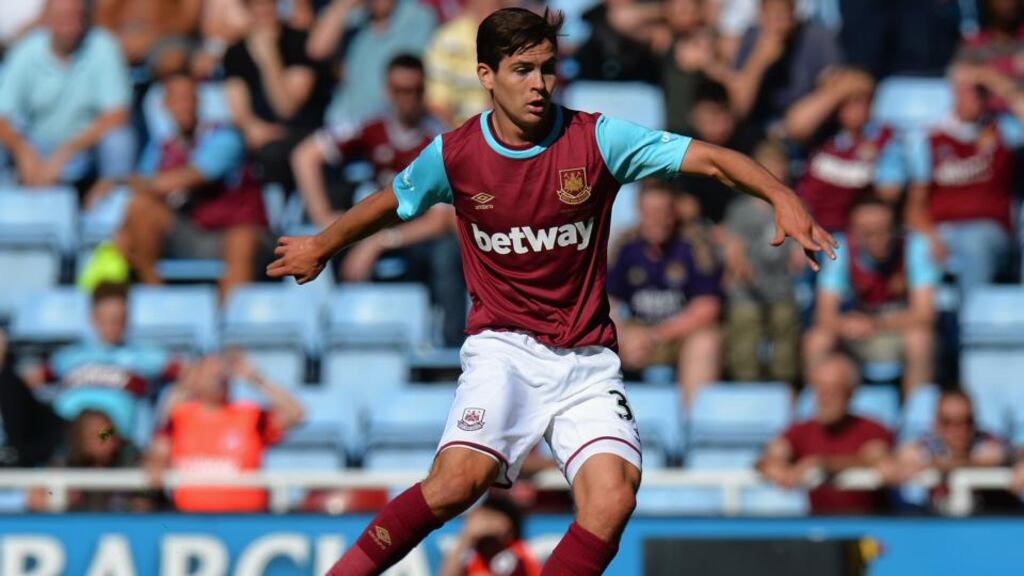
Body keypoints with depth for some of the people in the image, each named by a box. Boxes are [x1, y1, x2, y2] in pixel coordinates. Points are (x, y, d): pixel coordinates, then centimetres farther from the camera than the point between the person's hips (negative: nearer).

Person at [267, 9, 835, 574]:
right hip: (503, 347, -1)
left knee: (611, 501, -21)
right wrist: (321, 247, 34)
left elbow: (711, 158, -11)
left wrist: (782, 198, -28)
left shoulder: (598, 139, -6)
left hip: (588, 359, 1)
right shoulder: (453, 155, -3)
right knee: (460, 478, -27)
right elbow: (389, 204, 18)